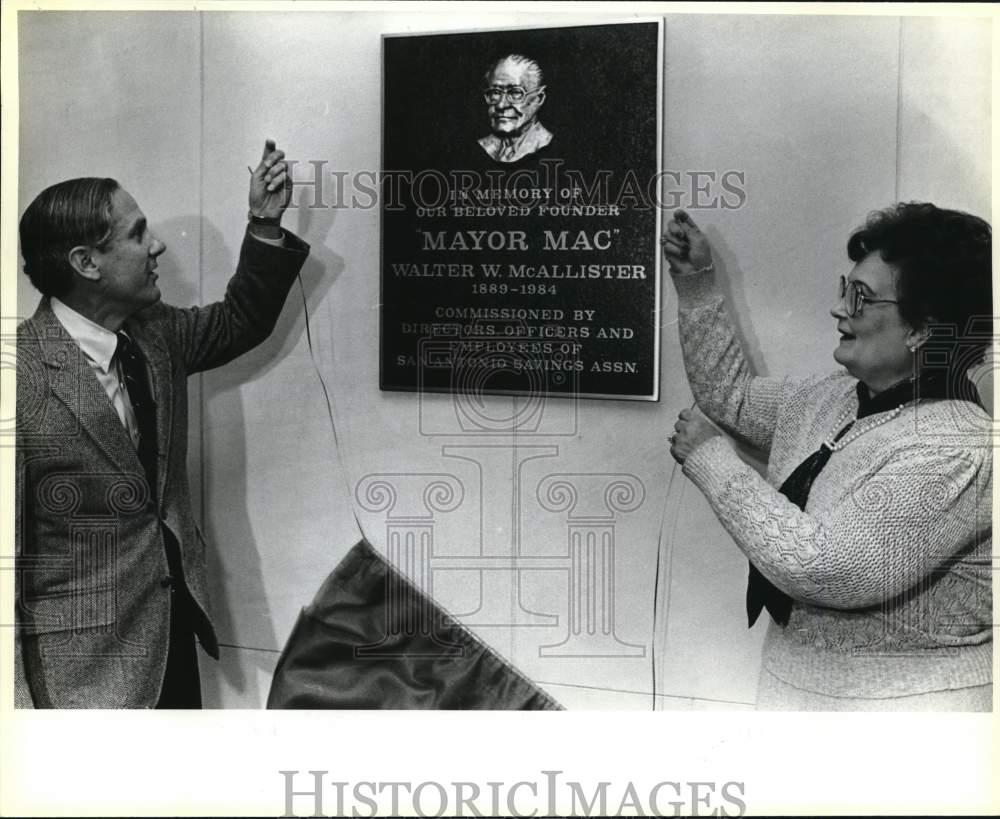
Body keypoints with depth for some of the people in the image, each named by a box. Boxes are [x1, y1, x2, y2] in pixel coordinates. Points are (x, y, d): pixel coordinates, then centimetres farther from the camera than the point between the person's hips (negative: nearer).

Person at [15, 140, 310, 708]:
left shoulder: (155, 333, 3)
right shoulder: (24, 374, -20)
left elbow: (240, 323, 21)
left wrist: (266, 225, 7)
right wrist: (19, 699, -20)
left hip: (176, 627, 7)